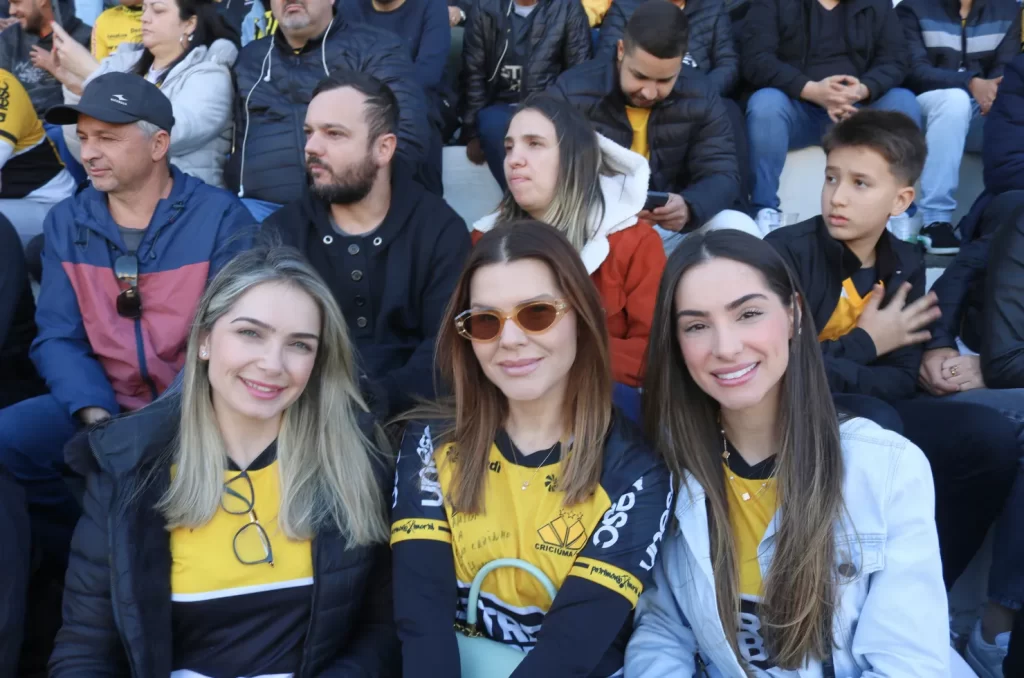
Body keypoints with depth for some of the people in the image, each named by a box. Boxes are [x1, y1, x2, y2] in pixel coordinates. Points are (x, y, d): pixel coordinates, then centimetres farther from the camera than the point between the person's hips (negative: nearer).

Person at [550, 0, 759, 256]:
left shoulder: (700, 96, -3)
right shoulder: (572, 92, -10)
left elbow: (722, 174, -6)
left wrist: (688, 208, -31)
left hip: (670, 228, 3)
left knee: (740, 228, -22)